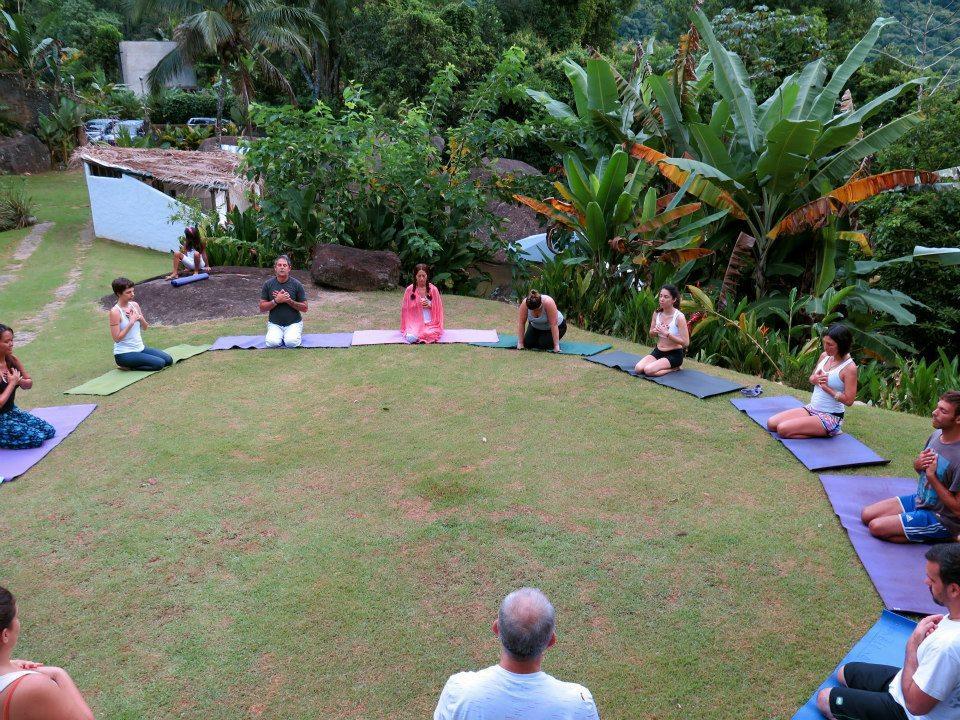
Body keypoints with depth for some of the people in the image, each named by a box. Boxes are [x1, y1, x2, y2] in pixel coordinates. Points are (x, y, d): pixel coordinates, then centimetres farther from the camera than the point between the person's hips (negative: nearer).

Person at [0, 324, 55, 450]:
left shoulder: (12, 360, -3)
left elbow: (29, 384, 9)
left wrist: (19, 381, -13)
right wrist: (12, 383, -18)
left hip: (12, 411, 8)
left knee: (49, 431, 2)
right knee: (37, 438, -18)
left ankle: (12, 432, 13)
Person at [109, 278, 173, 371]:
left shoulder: (135, 305, 3)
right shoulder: (115, 312, -17)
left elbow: (145, 327, 12)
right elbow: (117, 338, -19)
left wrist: (140, 318, -9)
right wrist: (131, 323, -22)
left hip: (140, 348, 7)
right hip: (124, 353, -7)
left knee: (168, 360, -1)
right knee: (159, 363, -19)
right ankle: (127, 365, -2)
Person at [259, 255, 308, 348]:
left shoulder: (297, 284, -6)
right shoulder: (268, 284, -2)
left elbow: (304, 308, -4)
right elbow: (262, 308, -2)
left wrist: (289, 301, -19)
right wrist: (276, 301, -19)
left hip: (293, 323, -1)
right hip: (274, 324, 1)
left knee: (291, 342, -29)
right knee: (272, 342, -27)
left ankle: (296, 333, 7)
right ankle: (279, 335, 9)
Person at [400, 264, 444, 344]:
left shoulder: (433, 289, 3)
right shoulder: (409, 290, 1)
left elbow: (438, 309, 9)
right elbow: (406, 309, 8)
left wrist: (429, 305, -10)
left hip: (430, 323, 2)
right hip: (414, 323, -2)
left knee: (430, 335, -32)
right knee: (411, 338, -34)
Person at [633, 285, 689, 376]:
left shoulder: (679, 317, -18)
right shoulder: (657, 314, -1)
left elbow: (685, 342, -20)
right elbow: (652, 334, 13)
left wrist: (666, 333, -27)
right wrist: (656, 331, -12)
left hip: (674, 354, -6)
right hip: (658, 351, 6)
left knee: (649, 370, -28)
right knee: (638, 369, -17)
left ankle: (674, 368, -3)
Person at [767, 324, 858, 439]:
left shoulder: (849, 368, -18)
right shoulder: (824, 356, 3)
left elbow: (849, 401, -19)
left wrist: (827, 388, -22)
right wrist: (815, 379, -7)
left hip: (830, 417, -8)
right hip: (811, 408, 8)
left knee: (783, 429, -23)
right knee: (771, 423, -4)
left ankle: (829, 431, -4)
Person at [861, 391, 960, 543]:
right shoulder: (937, 434, -4)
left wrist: (931, 476, -26)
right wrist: (918, 464, -10)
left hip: (940, 518, -8)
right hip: (919, 500, 8)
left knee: (876, 527, -16)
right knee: (866, 516, 4)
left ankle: (940, 536, -2)